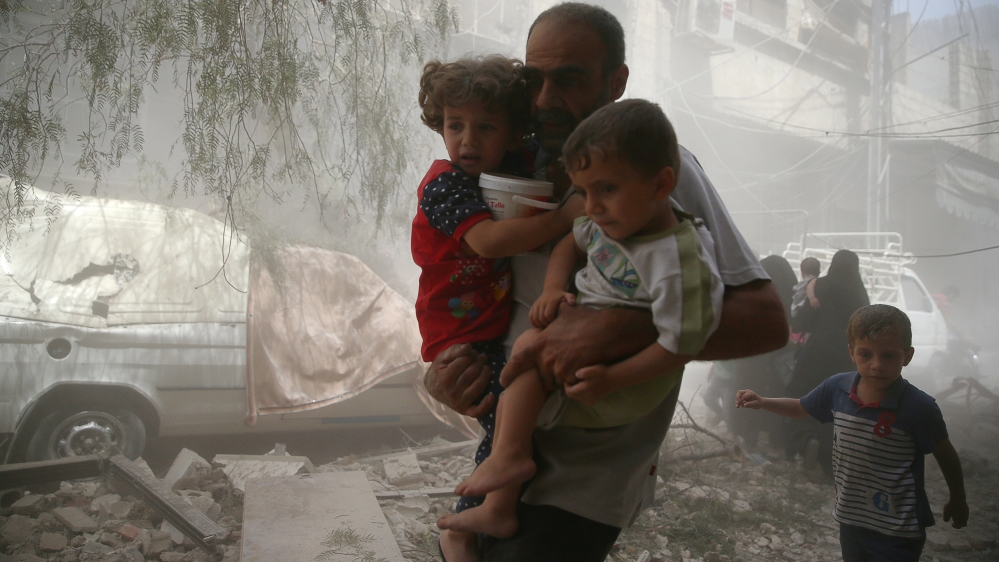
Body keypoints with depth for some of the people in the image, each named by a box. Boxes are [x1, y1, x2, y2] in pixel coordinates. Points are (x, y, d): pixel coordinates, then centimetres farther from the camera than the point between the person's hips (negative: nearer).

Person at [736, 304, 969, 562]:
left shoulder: (919, 406, -22)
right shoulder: (837, 388, -9)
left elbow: (946, 455, -6)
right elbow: (801, 407, 11)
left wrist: (958, 501, 7)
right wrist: (762, 402, -3)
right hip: (850, 517, 5)